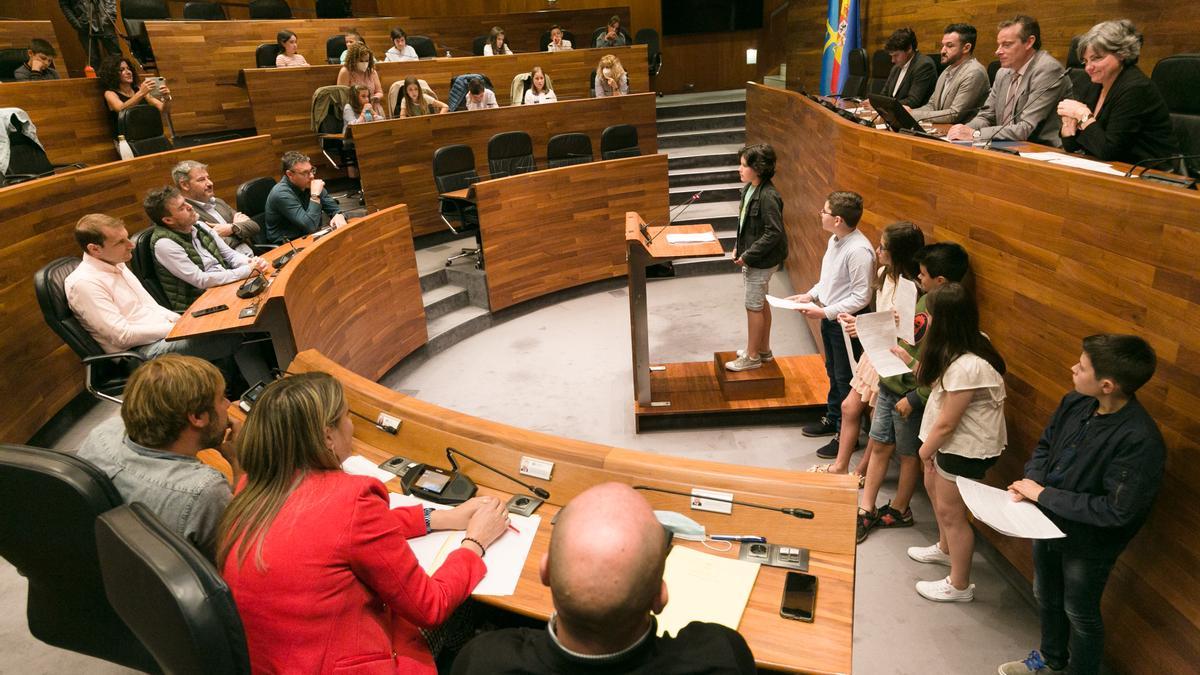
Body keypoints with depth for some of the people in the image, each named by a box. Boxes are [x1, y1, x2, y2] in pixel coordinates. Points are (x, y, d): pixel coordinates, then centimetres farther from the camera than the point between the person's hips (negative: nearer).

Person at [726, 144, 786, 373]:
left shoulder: (768, 197, -24)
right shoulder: (749, 189, 4)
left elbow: (774, 232, -25)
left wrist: (748, 255, -21)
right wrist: (739, 248, 8)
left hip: (761, 260, -9)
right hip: (752, 257, 9)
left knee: (753, 306, 2)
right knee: (761, 302, 20)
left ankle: (752, 357, 17)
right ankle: (763, 349, 35)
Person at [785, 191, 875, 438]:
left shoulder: (859, 250, -26)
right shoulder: (834, 240, 2)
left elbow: (861, 297, -24)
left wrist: (825, 312, -23)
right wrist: (810, 295, 3)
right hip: (829, 318, 9)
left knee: (845, 380, 4)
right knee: (833, 373, 23)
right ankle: (833, 419, 41)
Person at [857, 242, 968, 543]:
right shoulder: (925, 299, 1)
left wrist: (913, 399, -20)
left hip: (911, 396, -8)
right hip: (889, 384, 8)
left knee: (909, 455, 13)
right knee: (878, 447, 13)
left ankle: (899, 510, 33)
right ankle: (866, 510, 24)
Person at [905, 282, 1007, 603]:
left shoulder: (966, 367, -34)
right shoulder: (969, 345, -5)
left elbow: (946, 423, -24)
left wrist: (926, 450, -8)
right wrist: (911, 362, 4)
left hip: (967, 448, -10)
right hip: (952, 441, 10)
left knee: (950, 511, 6)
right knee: (934, 488, 27)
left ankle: (959, 586, 26)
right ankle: (945, 548, 52)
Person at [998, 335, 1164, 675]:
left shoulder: (1140, 441, -32)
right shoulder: (1075, 403, -12)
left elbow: (1117, 510, -29)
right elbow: (1045, 445, 4)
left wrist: (1044, 495, -24)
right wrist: (1031, 481, -14)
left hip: (1088, 543, -7)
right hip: (1048, 524, 7)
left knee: (1080, 614, 18)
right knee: (1046, 597, 28)